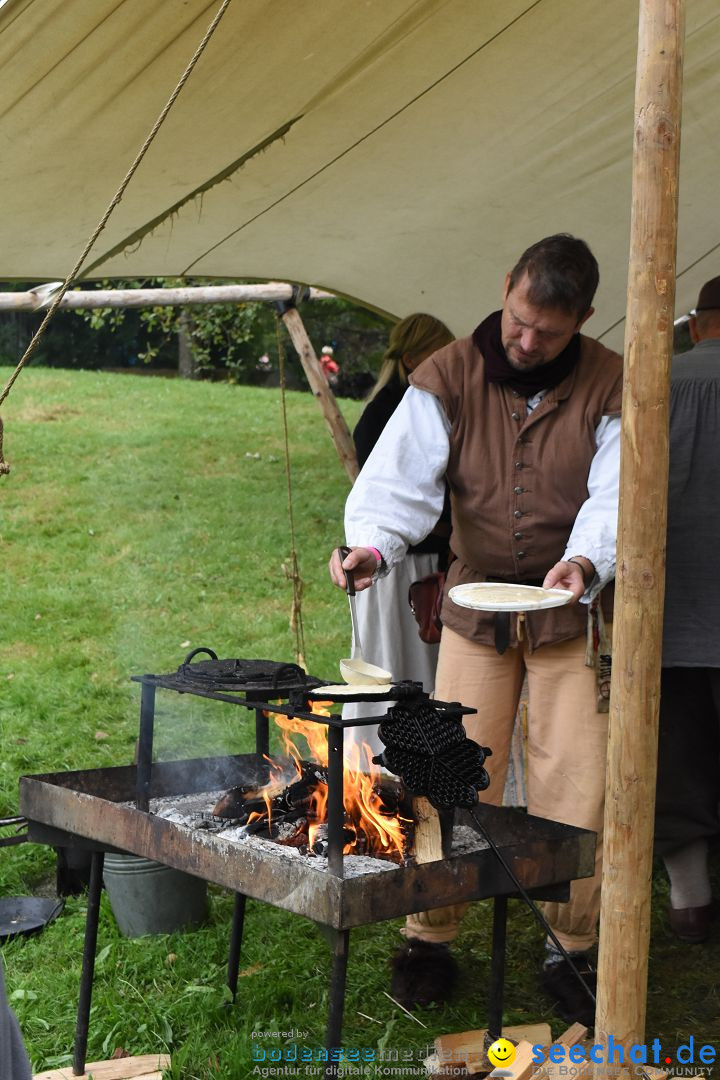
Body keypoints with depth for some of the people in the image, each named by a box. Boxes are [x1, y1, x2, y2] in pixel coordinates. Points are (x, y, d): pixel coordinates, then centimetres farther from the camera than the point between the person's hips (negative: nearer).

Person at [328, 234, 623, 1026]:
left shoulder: (611, 387, -8)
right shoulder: (450, 376, -7)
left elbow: (616, 497, -14)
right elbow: (401, 477, -15)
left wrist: (585, 560, -34)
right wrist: (372, 544, -34)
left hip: (571, 611, 0)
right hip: (476, 602, 1)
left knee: (575, 791, 1)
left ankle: (570, 952, 19)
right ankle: (430, 938, 19)